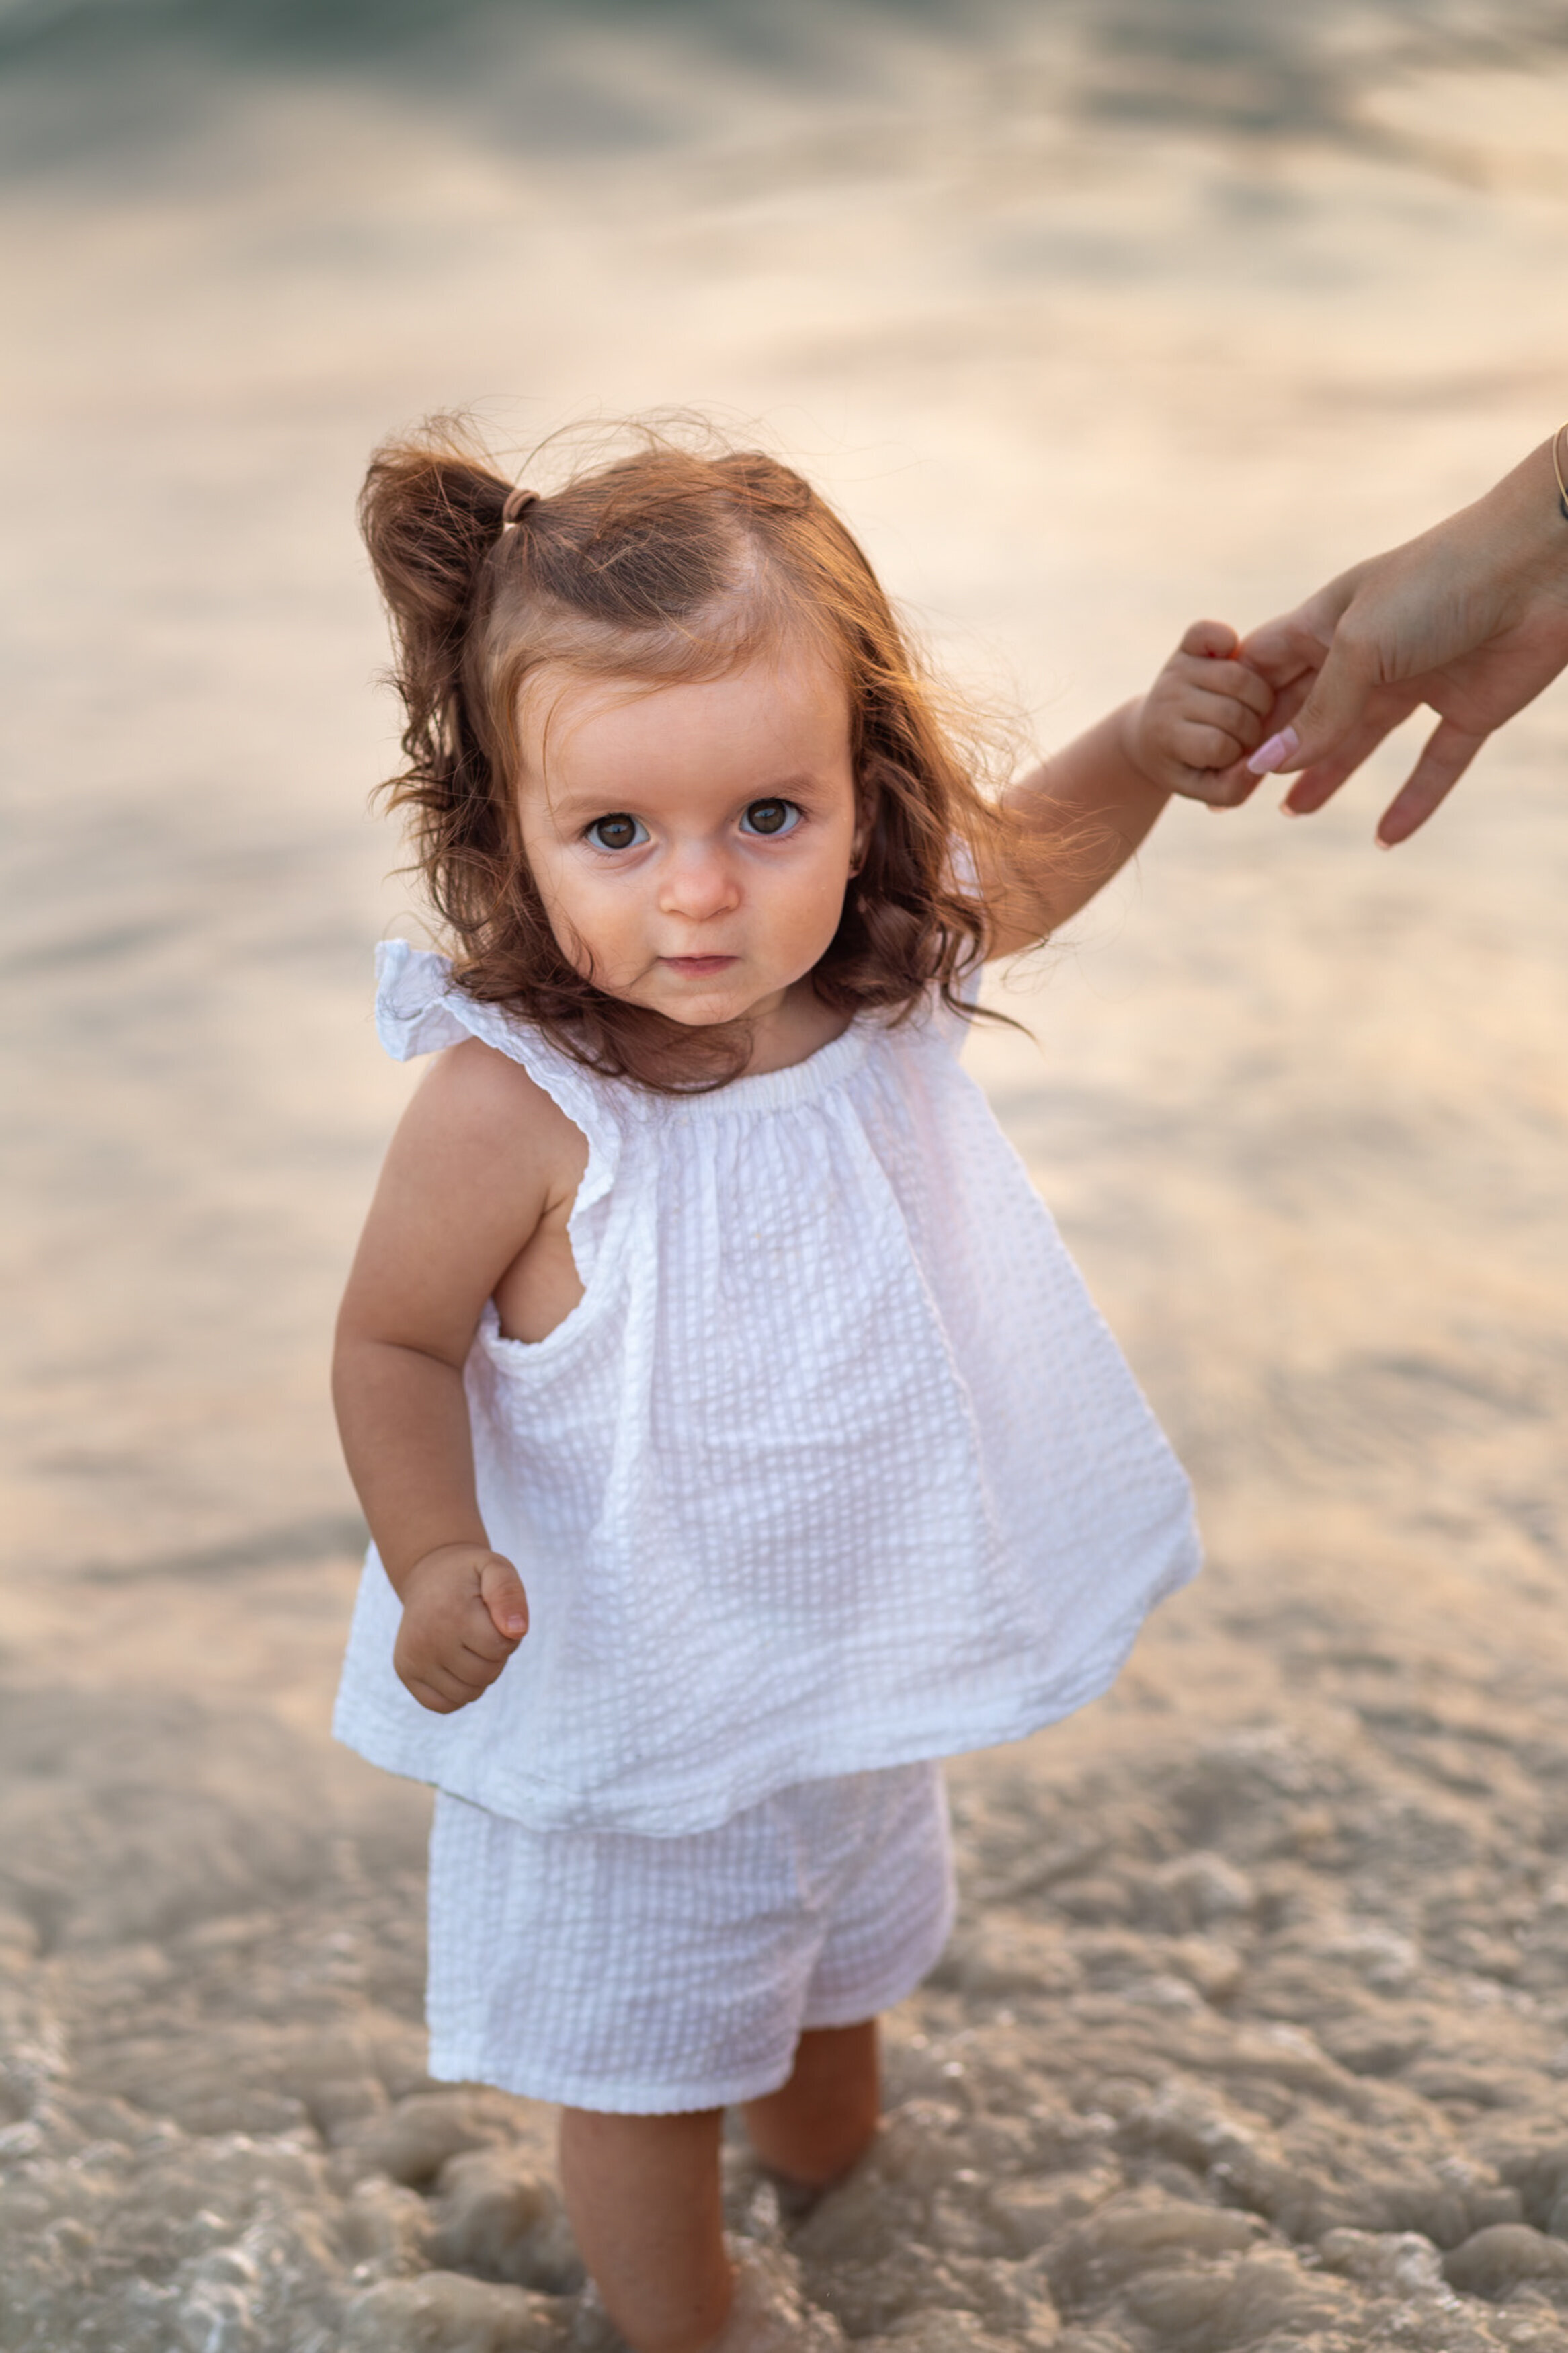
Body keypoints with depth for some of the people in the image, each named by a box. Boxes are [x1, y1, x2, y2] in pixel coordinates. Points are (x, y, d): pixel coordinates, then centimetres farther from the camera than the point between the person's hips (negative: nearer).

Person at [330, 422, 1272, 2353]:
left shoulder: (883, 976, -17)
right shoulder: (512, 1109, -33)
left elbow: (1025, 854, 5)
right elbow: (395, 1345, -18)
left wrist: (1152, 744, -12)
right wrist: (433, 1559, -32)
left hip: (860, 1667, 6)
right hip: (626, 1713, -6)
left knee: (845, 1971, 35)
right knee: (643, 2083, 17)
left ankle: (828, 2164, 66)